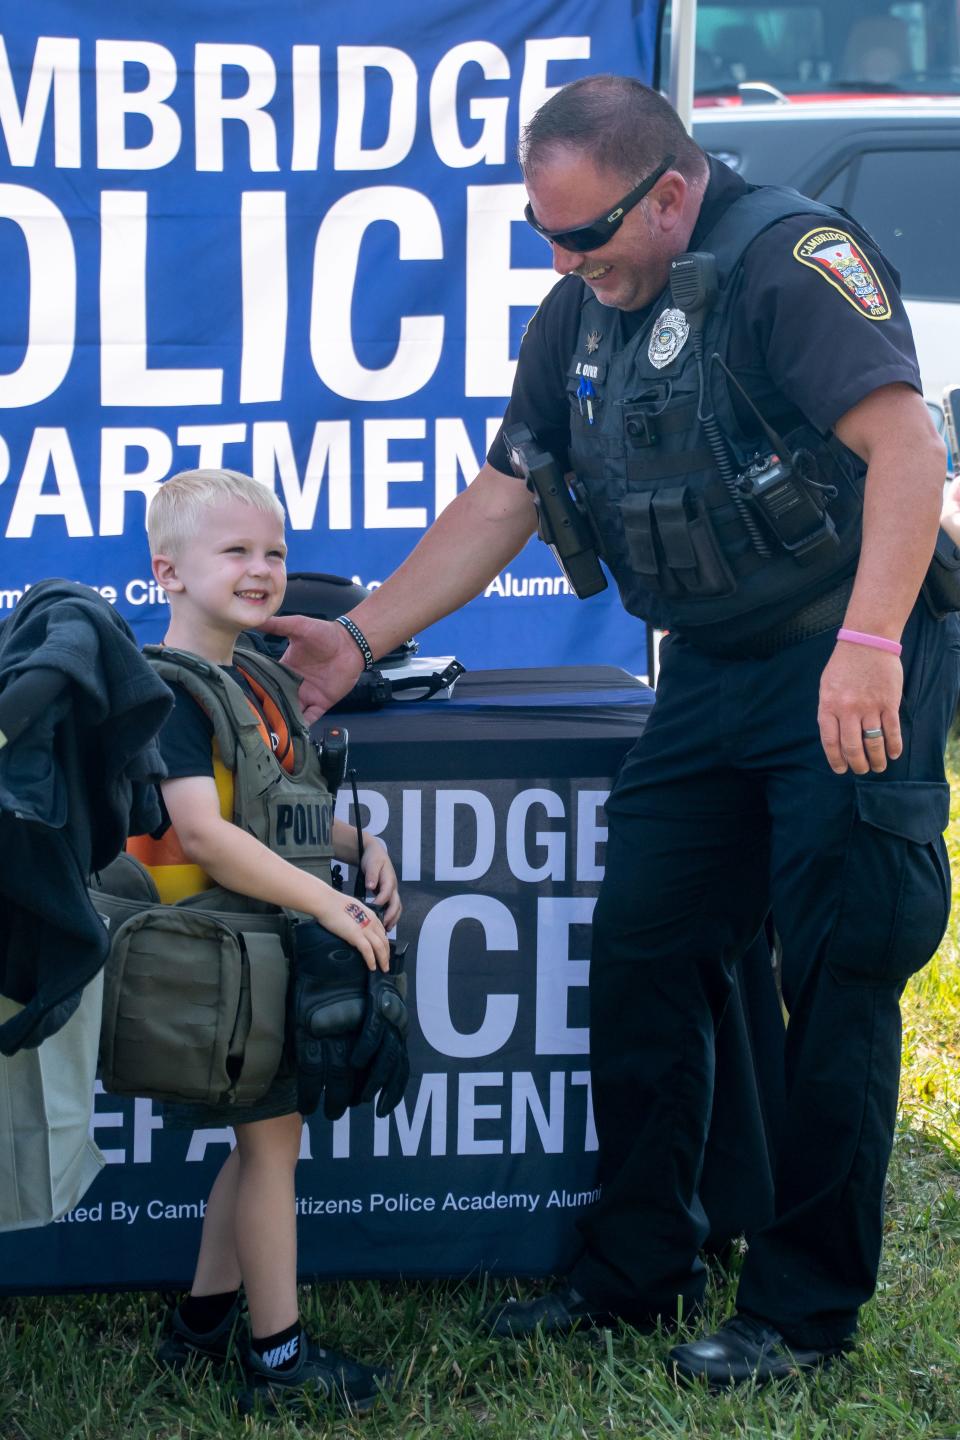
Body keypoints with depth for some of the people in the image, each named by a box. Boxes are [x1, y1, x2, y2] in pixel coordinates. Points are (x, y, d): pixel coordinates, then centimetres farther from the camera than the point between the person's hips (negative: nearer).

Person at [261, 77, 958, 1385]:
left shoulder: (791, 256, -15)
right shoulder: (582, 315, 10)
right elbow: (501, 502, 16)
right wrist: (361, 636, 10)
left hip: (853, 676, -8)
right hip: (710, 676, 8)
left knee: (838, 985, -3)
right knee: (640, 960, 7)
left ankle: (805, 1310, 7)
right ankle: (639, 1270, 21)